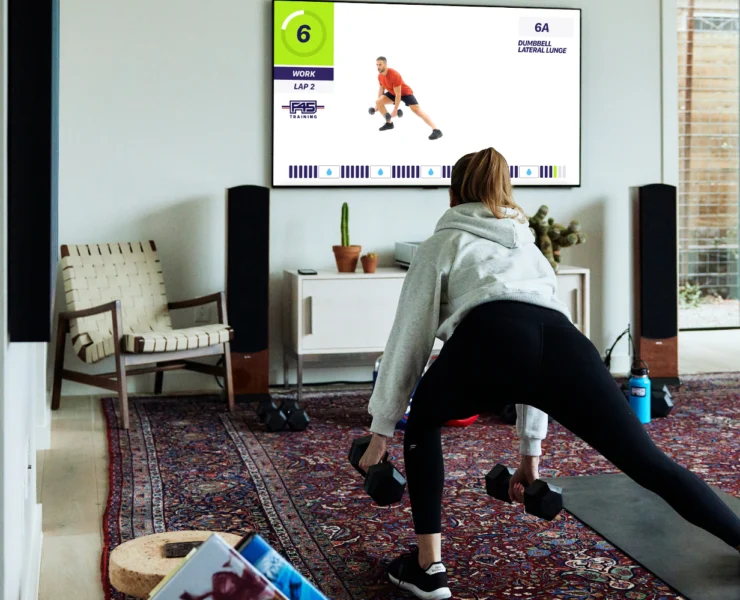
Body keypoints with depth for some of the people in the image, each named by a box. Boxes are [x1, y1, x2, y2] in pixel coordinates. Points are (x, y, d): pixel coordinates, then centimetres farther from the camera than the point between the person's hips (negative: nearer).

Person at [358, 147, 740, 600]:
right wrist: (530, 451, 48)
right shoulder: (530, 247, 42)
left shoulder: (443, 244, 30)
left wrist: (381, 430, 33)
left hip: (491, 341, -3)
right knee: (648, 462, 13)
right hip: (565, 344, 3)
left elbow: (409, 338, 26)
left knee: (423, 425, 27)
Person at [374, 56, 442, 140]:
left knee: (416, 109, -26)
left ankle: (436, 131, -36)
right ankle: (389, 123, 15)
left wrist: (395, 110, -26)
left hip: (405, 92, -8)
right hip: (393, 92, 9)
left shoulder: (394, 75, -34)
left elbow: (398, 94, -30)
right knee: (378, 102, -3)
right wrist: (377, 104, 8)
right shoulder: (380, 76, -8)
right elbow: (381, 89, 11)